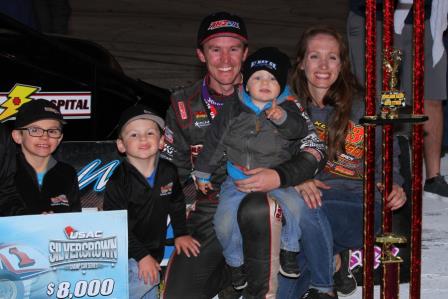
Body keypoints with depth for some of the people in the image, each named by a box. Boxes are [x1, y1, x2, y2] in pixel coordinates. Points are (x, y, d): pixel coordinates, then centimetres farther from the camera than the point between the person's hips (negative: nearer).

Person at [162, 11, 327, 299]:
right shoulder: (184, 105, 6)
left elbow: (314, 149, -6)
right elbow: (173, 169, 16)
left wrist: (280, 176, -23)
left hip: (263, 198, -2)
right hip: (208, 213, 3)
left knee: (255, 210, -37)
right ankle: (235, 270, 19)